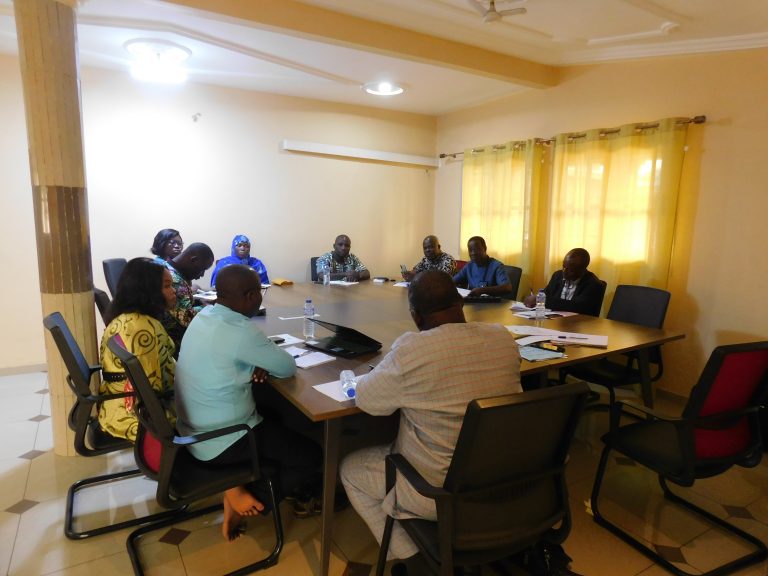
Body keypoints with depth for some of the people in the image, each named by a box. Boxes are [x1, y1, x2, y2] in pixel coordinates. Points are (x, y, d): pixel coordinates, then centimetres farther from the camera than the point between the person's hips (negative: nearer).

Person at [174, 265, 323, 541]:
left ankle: (244, 488, 22)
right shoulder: (241, 331, -29)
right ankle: (245, 494, 7)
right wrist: (264, 359, 4)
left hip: (193, 429, 9)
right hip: (220, 441, -9)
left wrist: (256, 364, -6)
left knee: (277, 419, 27)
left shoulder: (204, 316, -2)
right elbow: (288, 367, -16)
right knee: (311, 455, 1)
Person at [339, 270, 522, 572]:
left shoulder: (411, 350, -26)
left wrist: (391, 370, 8)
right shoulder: (504, 338, -8)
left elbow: (365, 399, -11)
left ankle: (414, 559, 16)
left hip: (440, 492, -6)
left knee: (350, 468, 17)